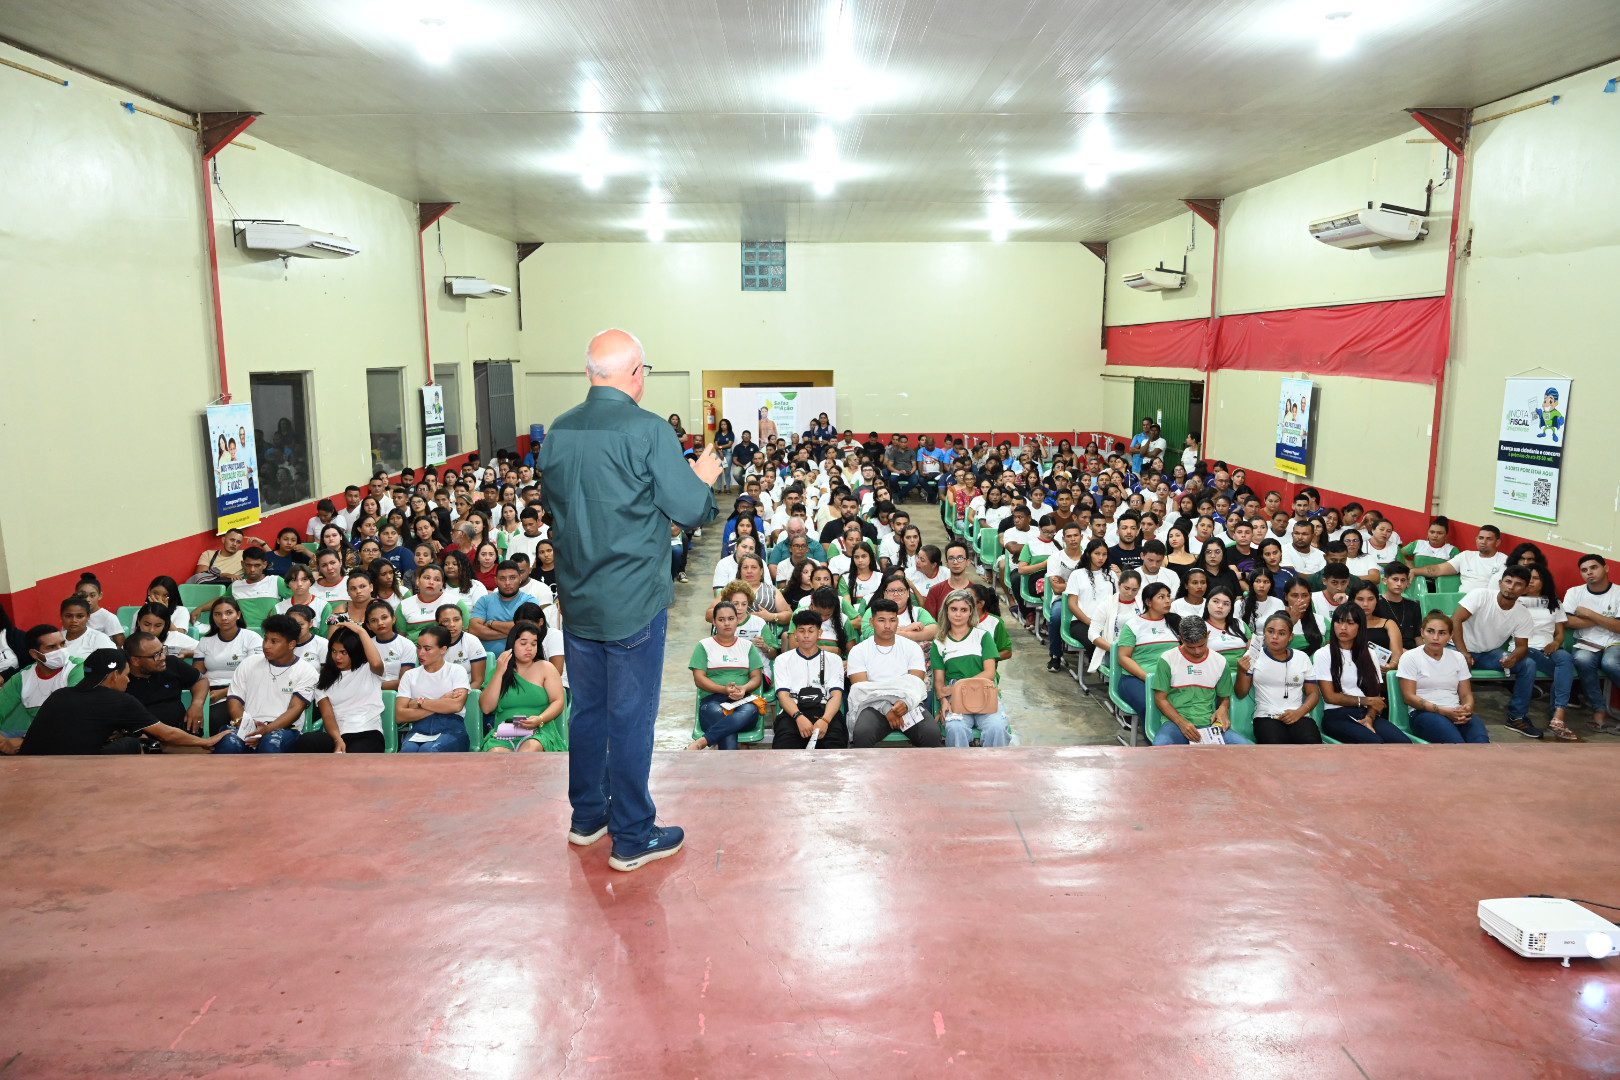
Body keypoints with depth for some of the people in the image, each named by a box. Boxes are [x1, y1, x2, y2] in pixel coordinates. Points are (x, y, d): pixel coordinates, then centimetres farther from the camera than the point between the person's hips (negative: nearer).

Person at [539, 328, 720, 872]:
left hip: (577, 598, 6)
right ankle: (632, 837, 15)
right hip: (634, 602, -6)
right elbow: (690, 511, -14)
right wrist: (704, 478, 5)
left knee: (587, 708, 19)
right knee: (631, 717, 4)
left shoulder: (558, 432, 3)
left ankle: (587, 816, 33)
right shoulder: (648, 431, -16)